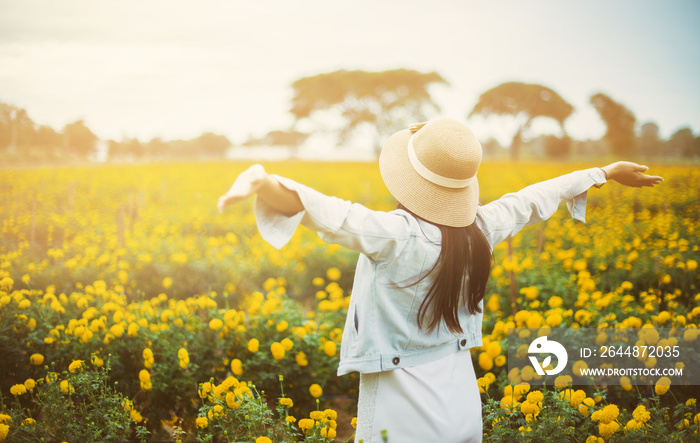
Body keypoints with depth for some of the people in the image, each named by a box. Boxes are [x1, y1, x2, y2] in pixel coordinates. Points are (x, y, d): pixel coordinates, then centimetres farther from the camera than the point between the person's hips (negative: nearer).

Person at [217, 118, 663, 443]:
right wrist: (605, 172, 28)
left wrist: (265, 182, -59)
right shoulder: (480, 230, -4)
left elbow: (333, 214, -42)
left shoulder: (395, 236, -24)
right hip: (462, 403, 6)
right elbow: (535, 198, 11)